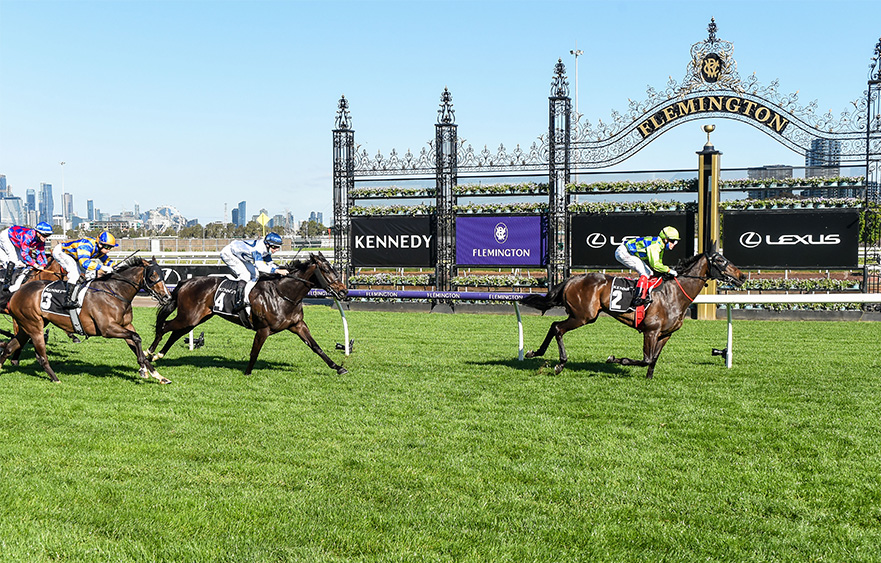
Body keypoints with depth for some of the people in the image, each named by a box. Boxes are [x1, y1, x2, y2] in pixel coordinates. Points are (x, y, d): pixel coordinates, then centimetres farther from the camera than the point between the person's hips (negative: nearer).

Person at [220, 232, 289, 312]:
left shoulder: (266, 248, -7)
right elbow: (259, 266, -45)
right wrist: (277, 271, -51)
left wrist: (281, 269, -13)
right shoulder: (258, 248, -35)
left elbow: (270, 264, 3)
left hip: (240, 257, 10)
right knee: (246, 275, -23)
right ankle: (239, 302, -25)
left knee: (255, 274, 6)